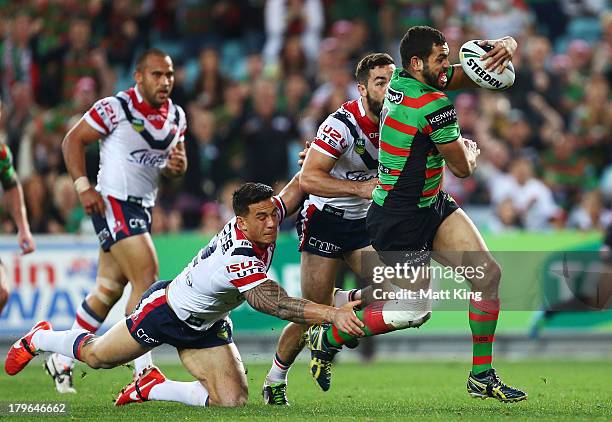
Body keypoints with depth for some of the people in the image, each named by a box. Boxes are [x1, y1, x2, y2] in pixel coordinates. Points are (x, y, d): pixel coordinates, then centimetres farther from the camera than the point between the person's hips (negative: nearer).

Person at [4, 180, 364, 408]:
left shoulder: (264, 223, -18)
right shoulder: (239, 257, -42)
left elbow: (295, 191, -1)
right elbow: (272, 303, -53)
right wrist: (331, 314, -61)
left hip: (205, 326, 7)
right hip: (166, 310, -7)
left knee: (233, 401, -9)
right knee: (97, 356, 16)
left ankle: (151, 388, 15)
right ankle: (39, 339, 49)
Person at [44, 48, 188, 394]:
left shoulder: (176, 116, 9)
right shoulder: (115, 108, -12)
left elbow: (178, 161, 20)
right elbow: (73, 140, -6)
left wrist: (177, 166, -5)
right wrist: (83, 186, -15)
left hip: (143, 207, 8)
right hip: (113, 204, -8)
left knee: (109, 289, 12)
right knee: (147, 277, -17)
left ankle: (62, 360, 25)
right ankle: (144, 372, -15)